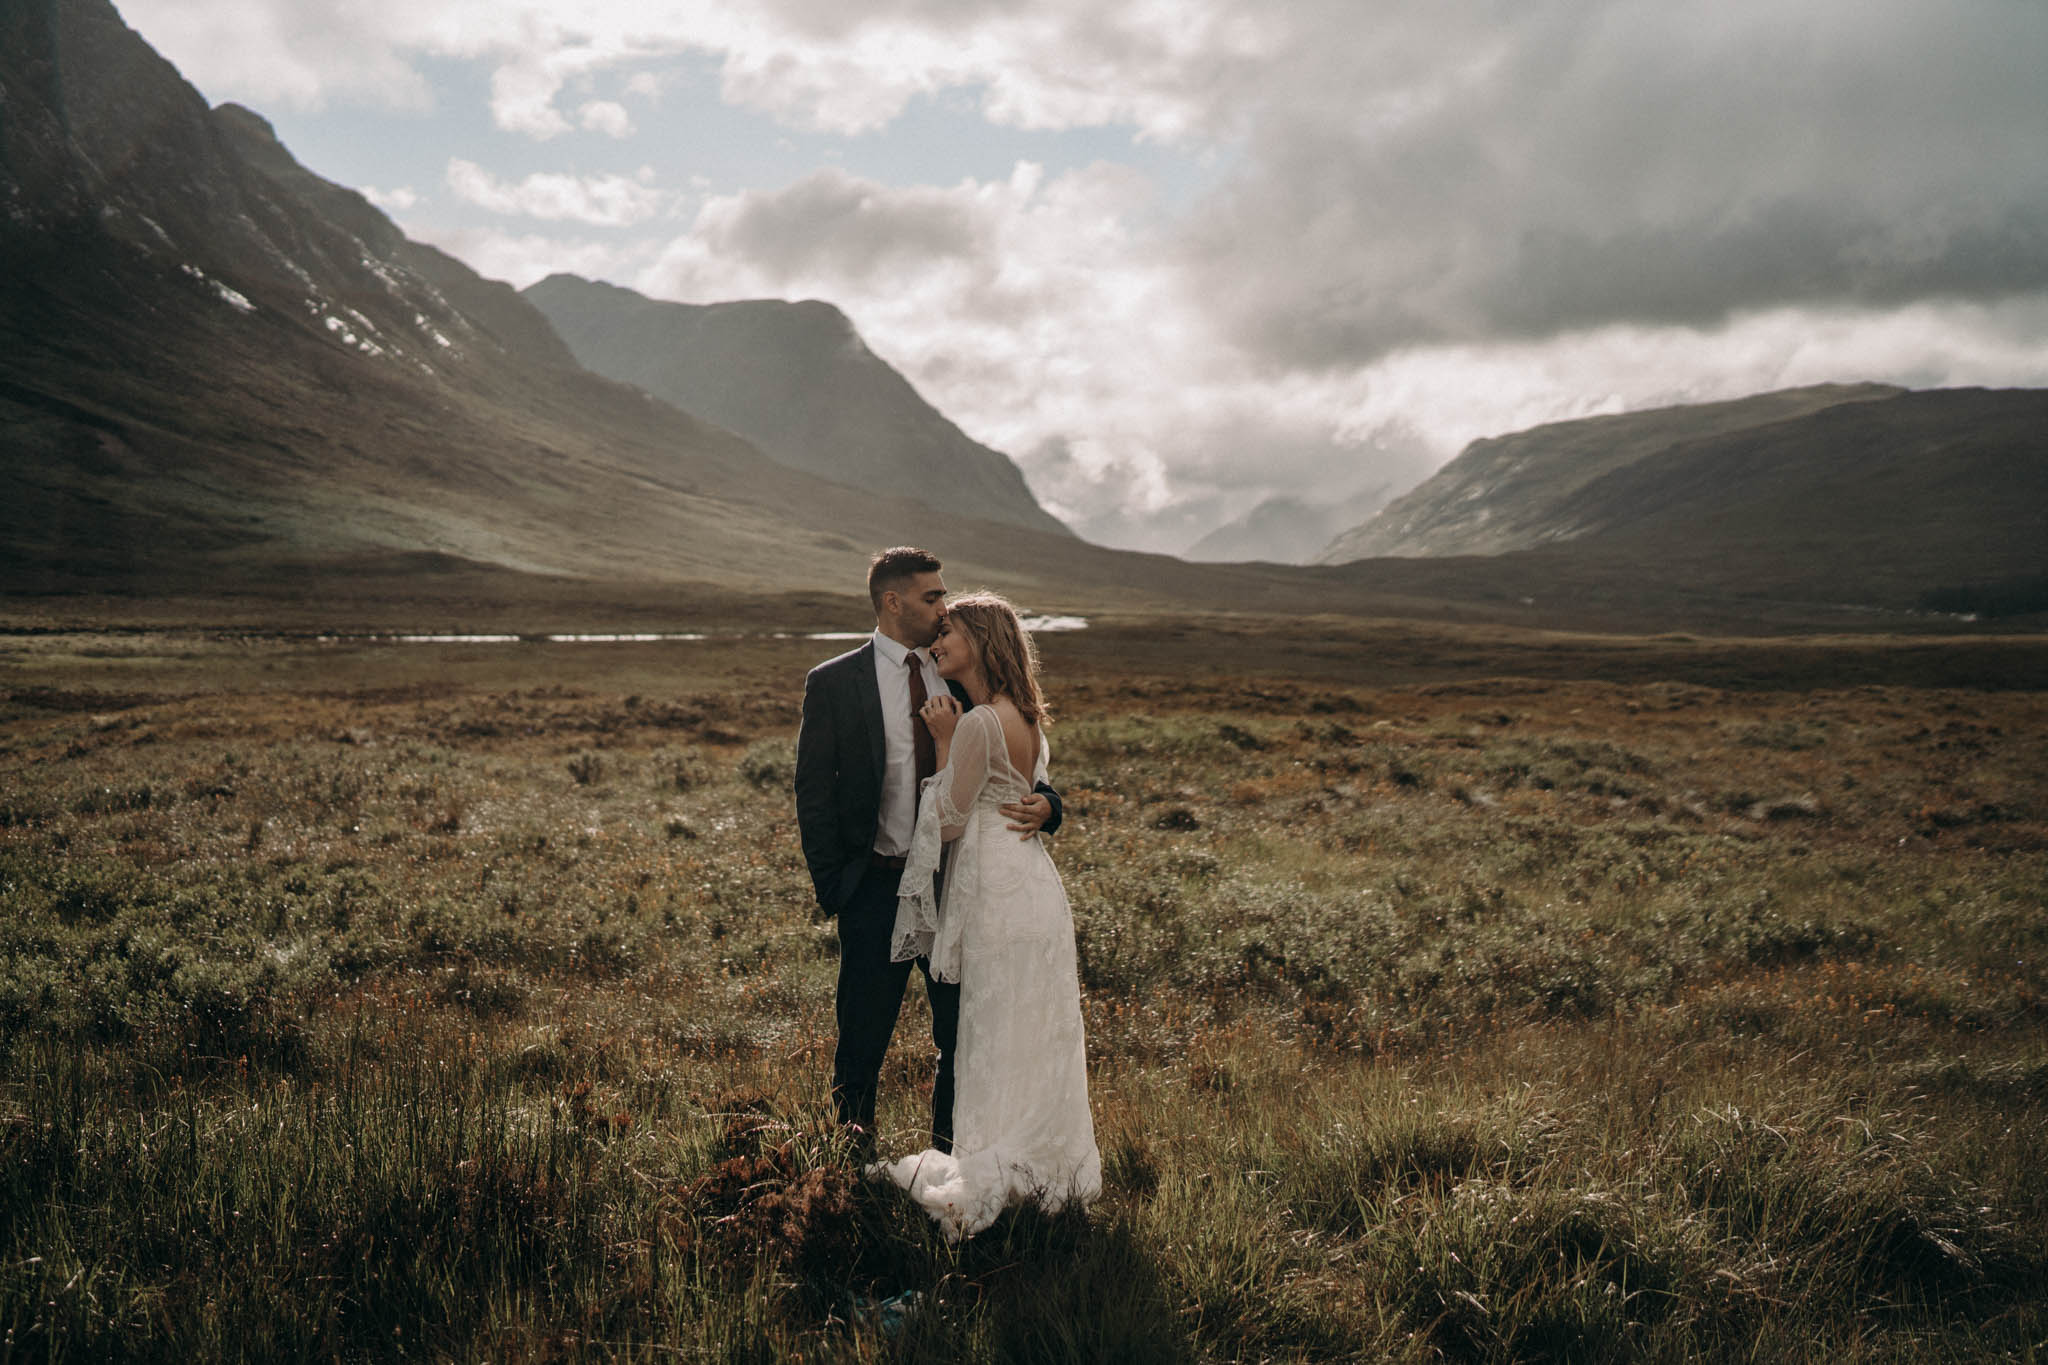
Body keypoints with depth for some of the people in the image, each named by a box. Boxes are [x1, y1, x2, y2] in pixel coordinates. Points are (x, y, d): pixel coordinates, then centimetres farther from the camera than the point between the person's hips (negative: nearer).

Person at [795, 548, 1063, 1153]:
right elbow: (814, 795, -3)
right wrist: (834, 889, -7)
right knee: (862, 1045, 7)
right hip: (877, 891, -3)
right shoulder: (833, 683, -4)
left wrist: (1044, 803, -11)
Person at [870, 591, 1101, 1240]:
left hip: (1000, 890, -9)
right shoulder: (1023, 715, 10)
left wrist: (944, 742, -7)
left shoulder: (979, 723, -18)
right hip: (1030, 877, 9)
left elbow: (950, 819, -13)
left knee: (1000, 1036, -1)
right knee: (1035, 1038, 16)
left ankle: (993, 1178, 9)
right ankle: (1050, 1164, 26)